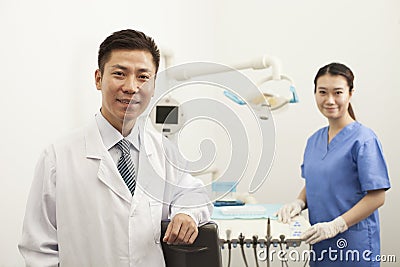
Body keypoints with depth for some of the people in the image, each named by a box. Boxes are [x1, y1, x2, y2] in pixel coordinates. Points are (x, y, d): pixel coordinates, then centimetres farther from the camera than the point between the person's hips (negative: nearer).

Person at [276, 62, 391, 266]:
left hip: (353, 244, -6)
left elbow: (376, 196, -15)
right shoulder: (314, 140, 9)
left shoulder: (363, 139, -12)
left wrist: (335, 226, -20)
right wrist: (299, 203, -2)